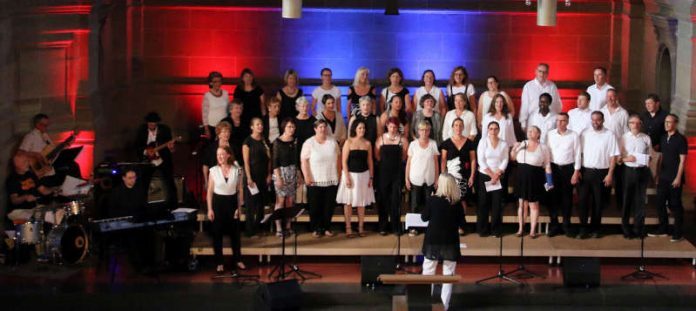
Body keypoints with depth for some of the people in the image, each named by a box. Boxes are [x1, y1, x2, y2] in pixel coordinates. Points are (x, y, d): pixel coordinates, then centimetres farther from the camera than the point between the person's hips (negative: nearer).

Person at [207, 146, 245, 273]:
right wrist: (210, 209, -5)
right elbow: (210, 191, -1)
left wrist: (239, 207, -2)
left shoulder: (237, 170, -4)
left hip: (232, 202, 1)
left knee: (235, 232, 10)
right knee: (217, 233, 4)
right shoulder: (213, 170, -5)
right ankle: (219, 263, 14)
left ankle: (238, 260, 25)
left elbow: (240, 190, 2)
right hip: (218, 202, -1)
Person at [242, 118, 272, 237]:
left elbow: (268, 159, 11)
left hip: (264, 177, 5)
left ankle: (258, 228, 16)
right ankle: (250, 231, 2)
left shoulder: (265, 141, 10)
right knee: (251, 204, -2)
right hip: (252, 176, -5)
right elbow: (246, 161, -9)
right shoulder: (248, 141, -5)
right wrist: (249, 178, -15)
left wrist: (269, 175, 2)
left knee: (261, 204, 8)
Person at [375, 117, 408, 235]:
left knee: (396, 199, 0)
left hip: (397, 172, -1)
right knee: (383, 199, 4)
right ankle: (383, 227, 11)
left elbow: (405, 155, 3)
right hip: (384, 171, 1)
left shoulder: (402, 139, -1)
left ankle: (396, 227, 8)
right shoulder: (381, 138, 3)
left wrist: (397, 162, 8)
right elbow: (377, 154, 8)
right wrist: (386, 162, 9)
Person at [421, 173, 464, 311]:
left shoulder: (433, 200, -10)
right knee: (448, 274, 6)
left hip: (433, 240, -1)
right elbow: (461, 223, 2)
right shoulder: (457, 203, -6)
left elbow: (424, 217, 1)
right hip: (450, 241, 1)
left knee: (428, 273, 8)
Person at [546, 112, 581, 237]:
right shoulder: (550, 134, 2)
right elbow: (546, 152, 3)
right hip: (553, 168, 1)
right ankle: (554, 226, 11)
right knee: (553, 197, 3)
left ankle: (566, 226, 15)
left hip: (568, 168, -1)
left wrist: (576, 172, -5)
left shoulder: (574, 135, -3)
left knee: (567, 198, 6)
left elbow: (577, 154, -1)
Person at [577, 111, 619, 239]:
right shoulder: (585, 134, 5)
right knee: (583, 200, -2)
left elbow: (613, 156, -3)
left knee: (598, 202, 6)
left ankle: (595, 229, 17)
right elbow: (579, 152, 5)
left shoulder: (609, 135, -2)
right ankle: (583, 229, 4)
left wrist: (610, 174, -8)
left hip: (601, 172, -1)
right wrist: (577, 171, -3)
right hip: (586, 171, 2)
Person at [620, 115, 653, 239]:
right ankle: (626, 229, 16)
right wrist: (627, 159, -17)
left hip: (642, 171, 1)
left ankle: (638, 229, 16)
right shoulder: (623, 138, 1)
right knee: (627, 200, 6)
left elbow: (649, 157, 5)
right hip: (628, 171, -1)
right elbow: (619, 156, 0)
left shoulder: (646, 138, 3)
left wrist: (636, 158, -10)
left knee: (640, 200, 5)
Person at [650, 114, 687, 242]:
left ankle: (678, 233, 8)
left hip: (675, 178, -6)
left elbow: (682, 160, -11)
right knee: (660, 203, 7)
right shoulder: (663, 138, 10)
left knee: (675, 205, -1)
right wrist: (658, 175, 11)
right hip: (663, 177, 6)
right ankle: (662, 229, 19)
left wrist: (678, 178, -16)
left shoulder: (681, 139, -9)